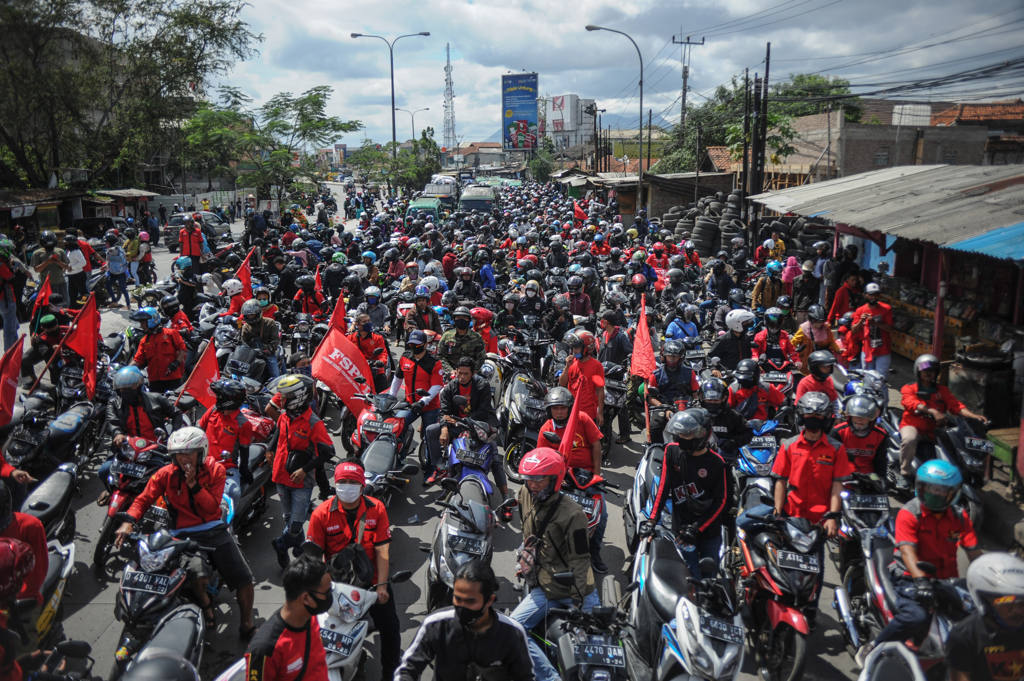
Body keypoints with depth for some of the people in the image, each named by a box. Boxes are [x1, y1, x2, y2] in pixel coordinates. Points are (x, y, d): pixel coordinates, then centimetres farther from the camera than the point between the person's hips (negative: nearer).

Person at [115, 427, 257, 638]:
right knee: (198, 576, -32)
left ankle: (247, 626, 12)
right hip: (186, 535, -2)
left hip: (215, 530, 2)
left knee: (244, 579, -9)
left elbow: (212, 507, -6)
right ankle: (207, 608, 3)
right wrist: (129, 521, -19)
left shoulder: (215, 470, 0)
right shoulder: (166, 474, 0)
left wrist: (194, 484, -17)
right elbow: (143, 499, -1)